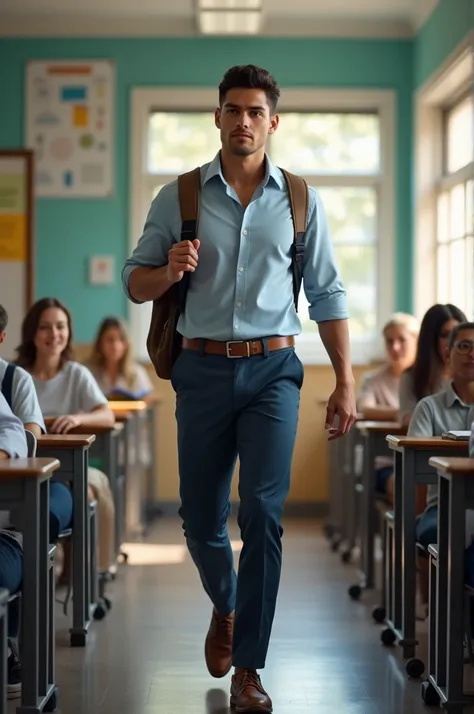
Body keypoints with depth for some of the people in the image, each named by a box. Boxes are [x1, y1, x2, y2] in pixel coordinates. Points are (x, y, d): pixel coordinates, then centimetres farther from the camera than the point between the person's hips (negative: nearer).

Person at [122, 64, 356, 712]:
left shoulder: (301, 201, 6)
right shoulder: (178, 197, 4)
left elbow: (327, 296, 8)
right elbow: (134, 283, 6)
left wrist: (345, 383, 3)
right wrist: (168, 271, -17)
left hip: (273, 371, -1)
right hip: (203, 371, 1)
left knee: (263, 512, -12)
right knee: (201, 519, 8)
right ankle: (225, 607, 41)